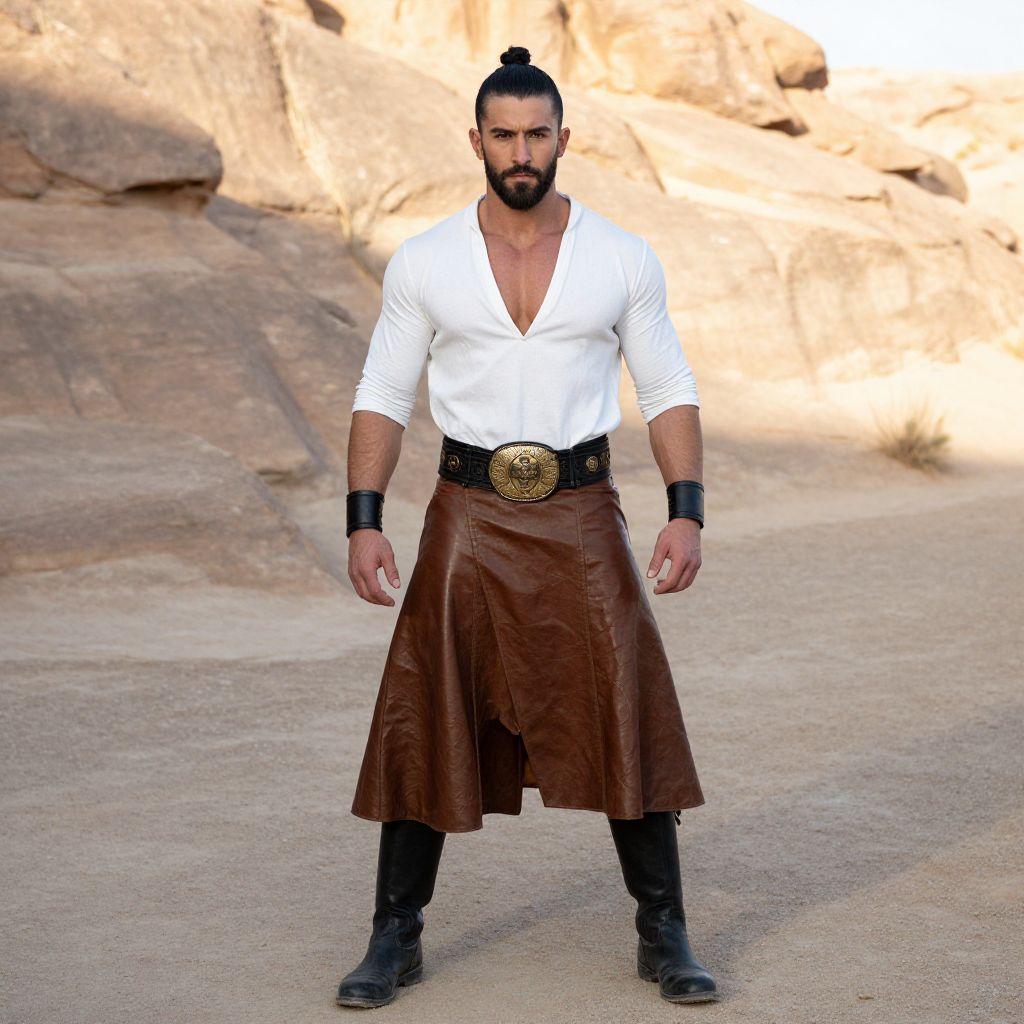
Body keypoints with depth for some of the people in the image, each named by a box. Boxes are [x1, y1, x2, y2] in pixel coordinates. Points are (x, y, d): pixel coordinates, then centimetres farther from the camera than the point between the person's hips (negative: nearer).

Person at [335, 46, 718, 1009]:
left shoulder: (624, 259, 0)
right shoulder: (423, 261, 0)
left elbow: (668, 394, 4)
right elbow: (382, 396, 3)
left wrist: (687, 514, -8)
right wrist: (362, 522, -7)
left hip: (582, 514, 0)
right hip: (467, 514, 0)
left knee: (628, 715, -3)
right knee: (425, 724, 0)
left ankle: (664, 935, 10)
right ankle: (395, 937, 13)